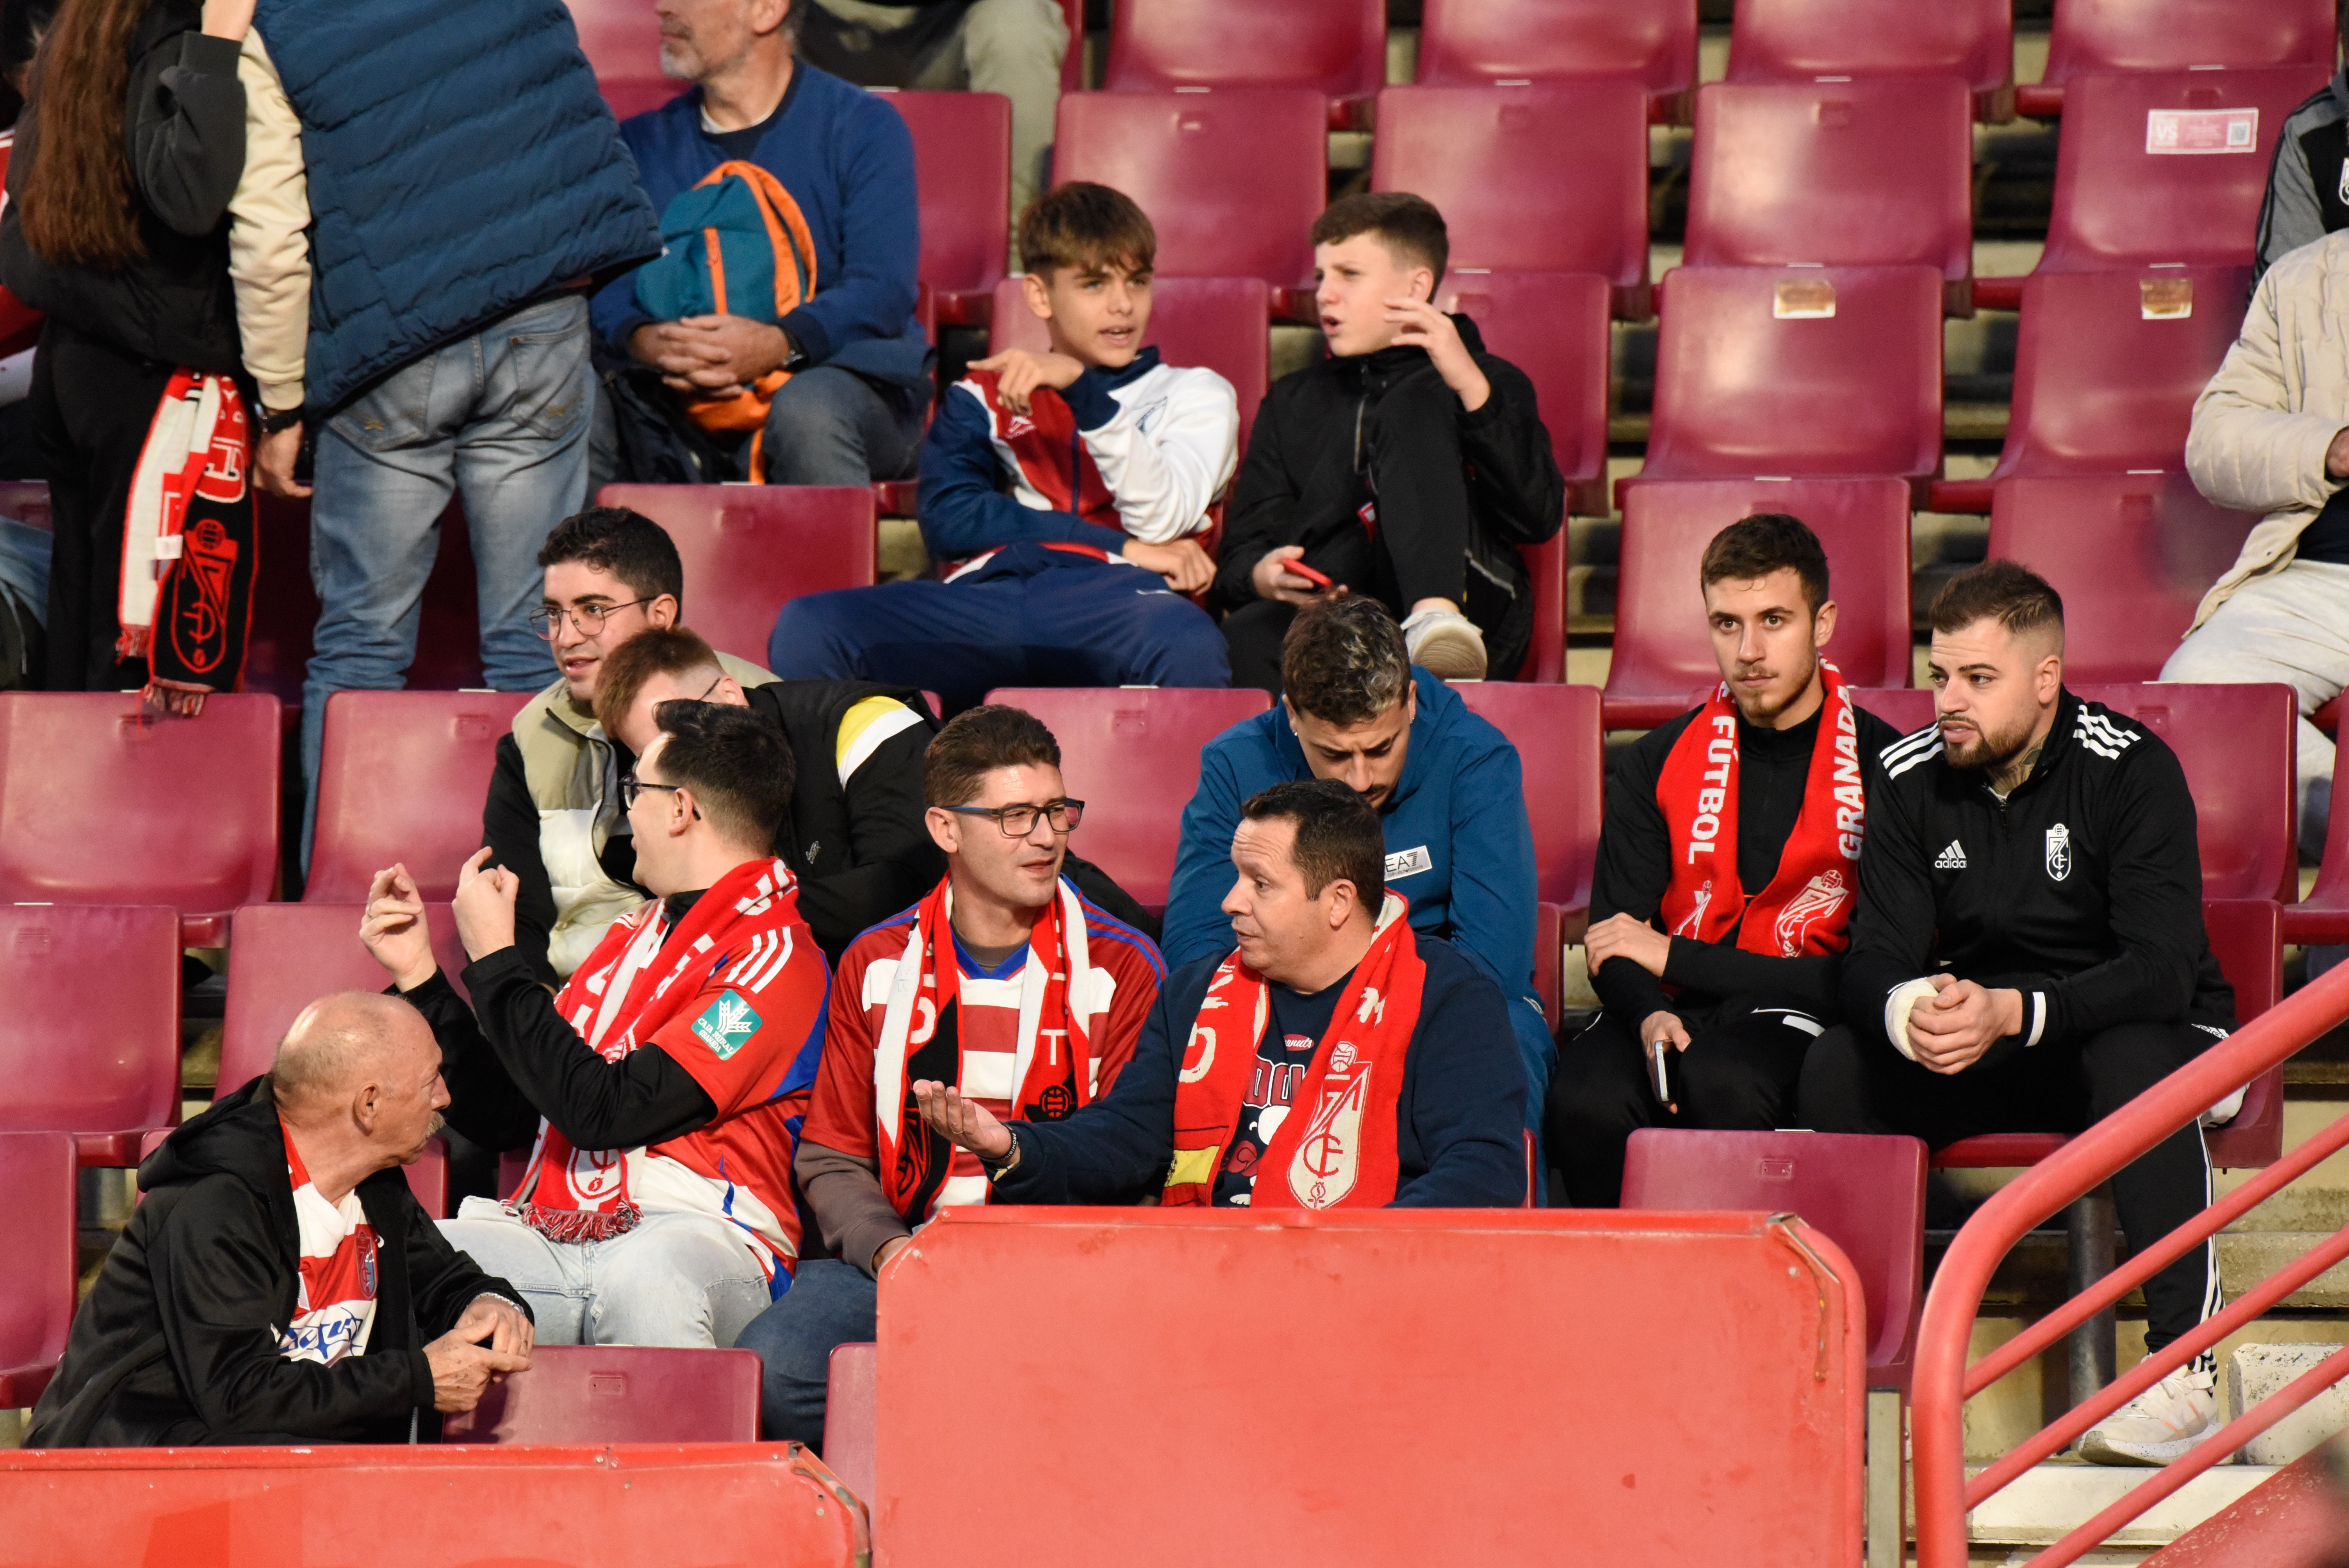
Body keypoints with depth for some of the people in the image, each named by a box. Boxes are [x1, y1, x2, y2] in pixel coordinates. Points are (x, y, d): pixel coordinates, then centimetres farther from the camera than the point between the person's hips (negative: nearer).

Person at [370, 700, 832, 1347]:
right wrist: (418, 973, 19)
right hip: (550, 1239, 7)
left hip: (690, 1229, -6)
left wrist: (495, 958, -4)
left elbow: (604, 1111, -14)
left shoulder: (775, 960, -4)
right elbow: (503, 1120, 25)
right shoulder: (630, 938, 24)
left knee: (646, 1279, -43)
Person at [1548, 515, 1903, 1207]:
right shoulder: (1657, 765, 12)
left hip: (1800, 1019, -3)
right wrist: (1650, 1013, -17)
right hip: (1675, 1012, 3)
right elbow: (1616, 942, 9)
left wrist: (1674, 959, -6)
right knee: (1587, 1099, -32)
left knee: (1721, 1080, -38)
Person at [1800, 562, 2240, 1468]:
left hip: (2150, 1031, -4)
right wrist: (1914, 1014, -35)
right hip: (1985, 1055, 4)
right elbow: (1873, 966, -8)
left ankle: (2185, 1371, -37)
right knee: (1836, 1068, -22)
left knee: (2133, 1058, -39)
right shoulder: (1913, 781, -3)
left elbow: (2163, 971, -26)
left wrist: (2009, 1013, -41)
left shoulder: (2131, 771, -17)